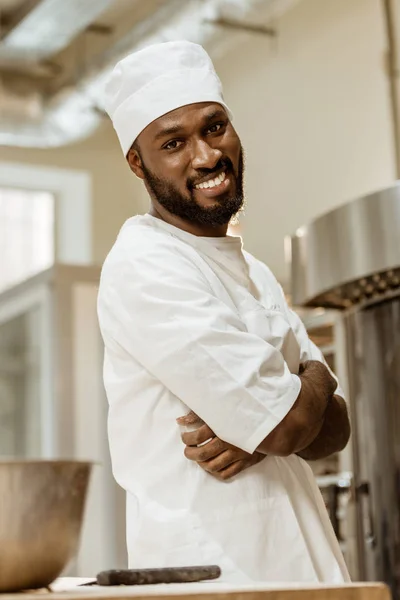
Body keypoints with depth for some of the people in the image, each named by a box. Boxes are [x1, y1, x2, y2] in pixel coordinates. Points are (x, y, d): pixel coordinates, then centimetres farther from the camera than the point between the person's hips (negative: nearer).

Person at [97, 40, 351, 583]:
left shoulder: (254, 274, 11)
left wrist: (263, 429, -13)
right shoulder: (144, 267, -17)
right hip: (210, 570, -8)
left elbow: (335, 427, 7)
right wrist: (315, 376, 0)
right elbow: (286, 421, -21)